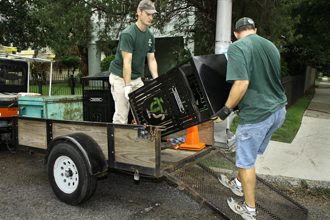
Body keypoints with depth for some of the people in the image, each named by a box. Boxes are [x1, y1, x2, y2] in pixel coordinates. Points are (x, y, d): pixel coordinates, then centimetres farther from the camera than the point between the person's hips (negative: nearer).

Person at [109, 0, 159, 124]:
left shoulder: (150, 36, 8)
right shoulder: (128, 34, -16)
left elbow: (151, 59, 9)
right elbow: (127, 61, -22)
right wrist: (127, 86, -25)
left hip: (137, 78, 7)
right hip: (120, 77, -7)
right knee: (121, 114, -7)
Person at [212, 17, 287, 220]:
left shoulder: (237, 48, -14)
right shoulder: (271, 46, 10)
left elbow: (242, 83, -24)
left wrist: (227, 109, -14)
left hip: (257, 114, -8)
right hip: (279, 110, 8)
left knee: (246, 161, 8)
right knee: (249, 152, 25)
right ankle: (239, 184, 46)